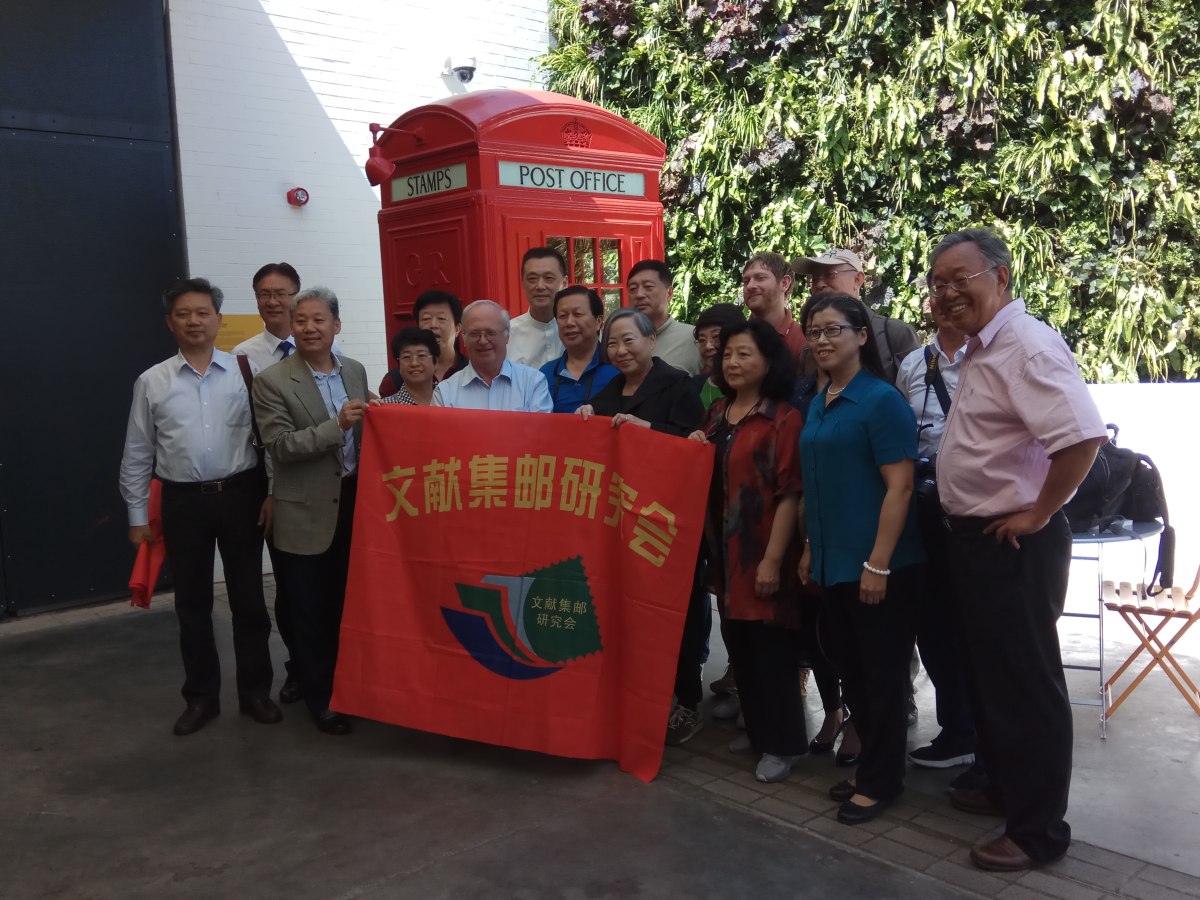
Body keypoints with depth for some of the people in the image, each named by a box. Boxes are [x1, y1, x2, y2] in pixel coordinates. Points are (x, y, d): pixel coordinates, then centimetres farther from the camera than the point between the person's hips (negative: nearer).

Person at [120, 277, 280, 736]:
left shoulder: (245, 372, -1)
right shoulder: (151, 382, 3)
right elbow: (137, 455, 7)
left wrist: (273, 494, -5)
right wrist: (138, 516, 6)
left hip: (240, 494, -1)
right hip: (183, 501, 1)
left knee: (248, 598, 8)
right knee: (192, 604, 11)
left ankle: (255, 691, 22)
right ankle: (201, 696, 25)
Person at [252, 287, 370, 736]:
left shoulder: (355, 370, 6)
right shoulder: (272, 381, -10)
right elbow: (280, 446, -18)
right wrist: (336, 425, -27)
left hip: (355, 501, 5)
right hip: (308, 512, -4)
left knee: (351, 603, 16)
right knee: (312, 612, 8)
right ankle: (321, 698, 24)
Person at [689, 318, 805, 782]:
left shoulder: (783, 418, -11)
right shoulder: (717, 412, 10)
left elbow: (789, 493, -15)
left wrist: (773, 559, -19)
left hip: (764, 552, -7)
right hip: (726, 550, 7)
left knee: (772, 647, 1)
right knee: (739, 643, 14)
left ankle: (782, 743, 14)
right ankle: (757, 729, 30)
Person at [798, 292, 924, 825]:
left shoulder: (881, 400, -12)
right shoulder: (818, 405, 11)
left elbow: (899, 486, -17)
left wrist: (878, 563, -20)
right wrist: (811, 549, 14)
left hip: (878, 565, -8)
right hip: (834, 563, 8)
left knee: (882, 671, 5)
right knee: (849, 667, 16)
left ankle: (880, 779, 19)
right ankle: (873, 762, 32)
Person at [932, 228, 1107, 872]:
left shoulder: (1025, 345, -20)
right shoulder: (980, 348, 11)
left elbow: (1084, 436, -31)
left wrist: (1038, 515, -22)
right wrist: (959, 519, 14)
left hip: (1015, 545, -10)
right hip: (974, 538, 10)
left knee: (1026, 686, 2)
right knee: (988, 674, 21)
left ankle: (1039, 830, 17)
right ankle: (1005, 787, 39)